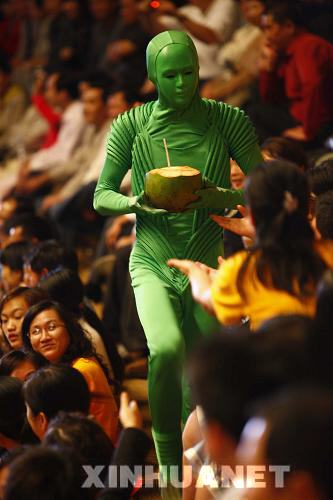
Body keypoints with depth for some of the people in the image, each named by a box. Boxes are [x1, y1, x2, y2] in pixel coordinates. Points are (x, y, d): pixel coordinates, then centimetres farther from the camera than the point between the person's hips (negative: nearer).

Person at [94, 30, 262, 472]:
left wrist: (221, 198, -22)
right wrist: (135, 203, -19)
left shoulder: (229, 121, -3)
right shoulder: (130, 127, -2)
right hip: (153, 265, -1)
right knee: (166, 350, -29)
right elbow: (101, 197, 3)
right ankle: (167, 453, -8)